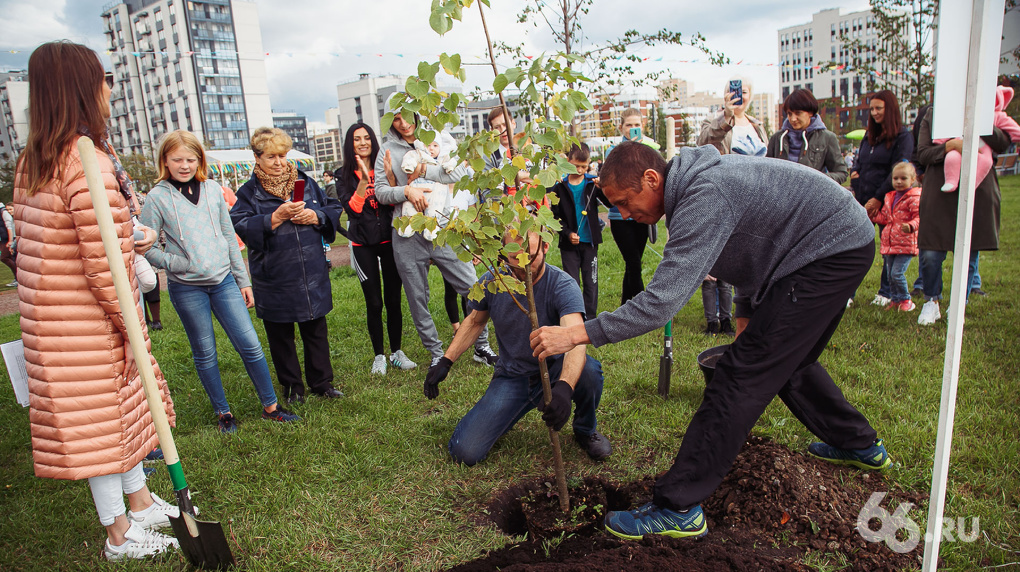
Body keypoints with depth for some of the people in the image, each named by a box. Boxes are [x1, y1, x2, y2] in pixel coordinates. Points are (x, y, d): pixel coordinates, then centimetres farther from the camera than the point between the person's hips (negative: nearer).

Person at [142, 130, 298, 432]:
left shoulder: (212, 189, 5)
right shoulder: (158, 197, -5)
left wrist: (243, 280, 10)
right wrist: (177, 264, -18)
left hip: (223, 280, 3)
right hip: (187, 288, -2)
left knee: (250, 345, 2)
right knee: (205, 354, 9)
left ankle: (270, 406, 15)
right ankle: (222, 412, 26)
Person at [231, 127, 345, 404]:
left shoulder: (306, 182, 9)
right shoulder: (249, 192, -1)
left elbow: (335, 209, 11)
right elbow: (242, 226, -13)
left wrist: (316, 215, -9)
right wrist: (277, 217, -22)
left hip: (313, 275, 2)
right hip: (275, 281, -2)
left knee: (316, 330, 11)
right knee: (281, 335, 9)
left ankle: (321, 382, 25)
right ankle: (292, 387, 25)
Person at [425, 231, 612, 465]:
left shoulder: (563, 285, -20)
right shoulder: (492, 280, -9)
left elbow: (576, 341, -37)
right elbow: (475, 321, 12)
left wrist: (564, 387, -56)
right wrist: (445, 361, 1)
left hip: (553, 372, -1)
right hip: (511, 377, 2)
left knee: (588, 371, -37)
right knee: (464, 453, -14)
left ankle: (585, 429, -2)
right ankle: (508, 414, 20)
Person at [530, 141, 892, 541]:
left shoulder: (705, 198, -28)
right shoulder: (696, 180, 4)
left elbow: (662, 301, -35)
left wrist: (578, 333, -33)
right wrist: (747, 313, 19)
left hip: (833, 251, -10)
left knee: (742, 372, -14)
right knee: (786, 360, 23)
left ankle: (678, 508, -9)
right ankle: (860, 445, 45)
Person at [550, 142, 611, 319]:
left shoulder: (592, 183, 0)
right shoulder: (560, 186, 0)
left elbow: (611, 203, -10)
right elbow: (556, 215, 3)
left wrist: (603, 189, -28)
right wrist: (568, 233, -11)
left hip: (590, 241, 1)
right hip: (569, 243, -1)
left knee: (591, 281, 6)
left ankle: (590, 317, 18)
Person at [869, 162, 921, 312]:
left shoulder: (914, 198, -8)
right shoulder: (890, 197, 15)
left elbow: (919, 217, -17)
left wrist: (911, 226, -35)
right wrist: (872, 215, 10)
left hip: (906, 244, -7)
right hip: (889, 243, 7)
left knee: (897, 273, -10)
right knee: (890, 274, 11)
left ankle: (905, 300, 9)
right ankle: (896, 299, 26)